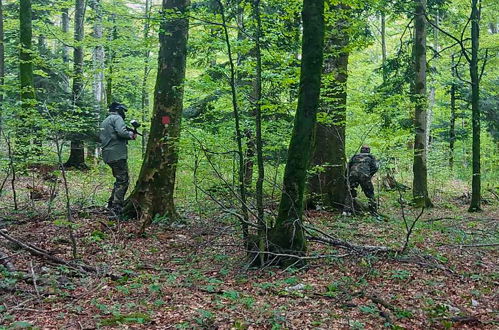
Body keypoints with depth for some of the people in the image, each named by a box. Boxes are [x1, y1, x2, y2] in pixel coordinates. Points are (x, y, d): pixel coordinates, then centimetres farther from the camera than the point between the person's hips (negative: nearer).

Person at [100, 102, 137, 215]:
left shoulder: (105, 121, 23)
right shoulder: (117, 118, -6)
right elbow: (121, 132, -22)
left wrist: (128, 136, 17)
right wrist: (131, 134, -3)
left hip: (108, 155, 9)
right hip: (118, 155, -9)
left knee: (119, 180, 20)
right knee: (123, 181, -6)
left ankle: (111, 203, 22)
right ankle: (117, 207, -10)